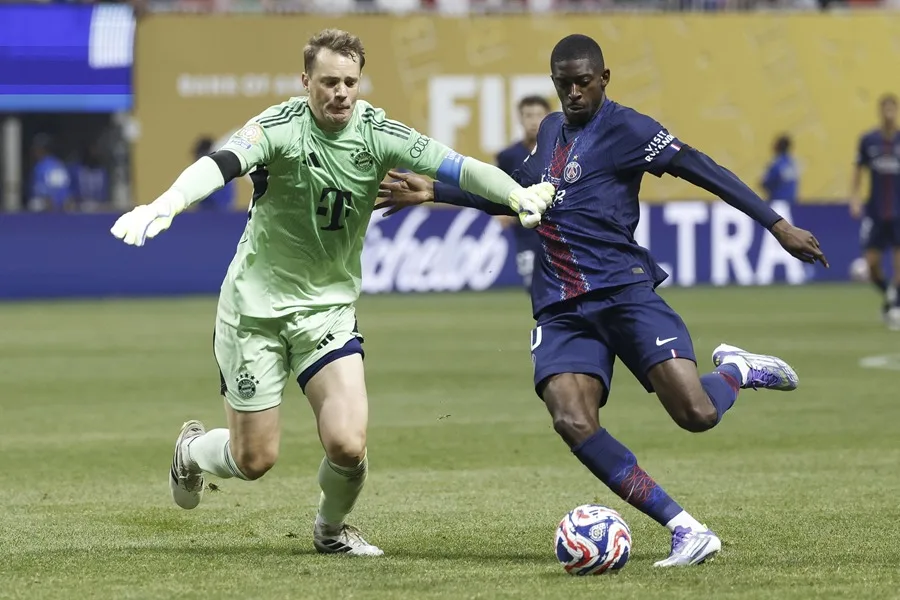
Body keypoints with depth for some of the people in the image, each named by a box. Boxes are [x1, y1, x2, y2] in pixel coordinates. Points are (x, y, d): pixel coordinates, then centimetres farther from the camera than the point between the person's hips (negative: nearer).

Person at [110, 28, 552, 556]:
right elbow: (223, 164, -36)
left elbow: (454, 166, -17)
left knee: (348, 445, -14)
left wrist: (518, 194, -35)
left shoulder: (377, 132, -9)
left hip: (330, 308, 3)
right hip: (257, 304, -3)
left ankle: (331, 529, 20)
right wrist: (166, 205, -55)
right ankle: (192, 450, 39)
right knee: (255, 461, 2)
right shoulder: (283, 126, -19)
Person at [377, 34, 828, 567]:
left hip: (622, 289, -5)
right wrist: (433, 192, 28)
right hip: (561, 307, 6)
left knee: (697, 414, -20)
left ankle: (738, 370, 20)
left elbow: (702, 170, -5)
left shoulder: (625, 128, -2)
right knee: (572, 421, -22)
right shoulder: (552, 130, 19)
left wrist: (778, 226, -10)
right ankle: (689, 533, -18)